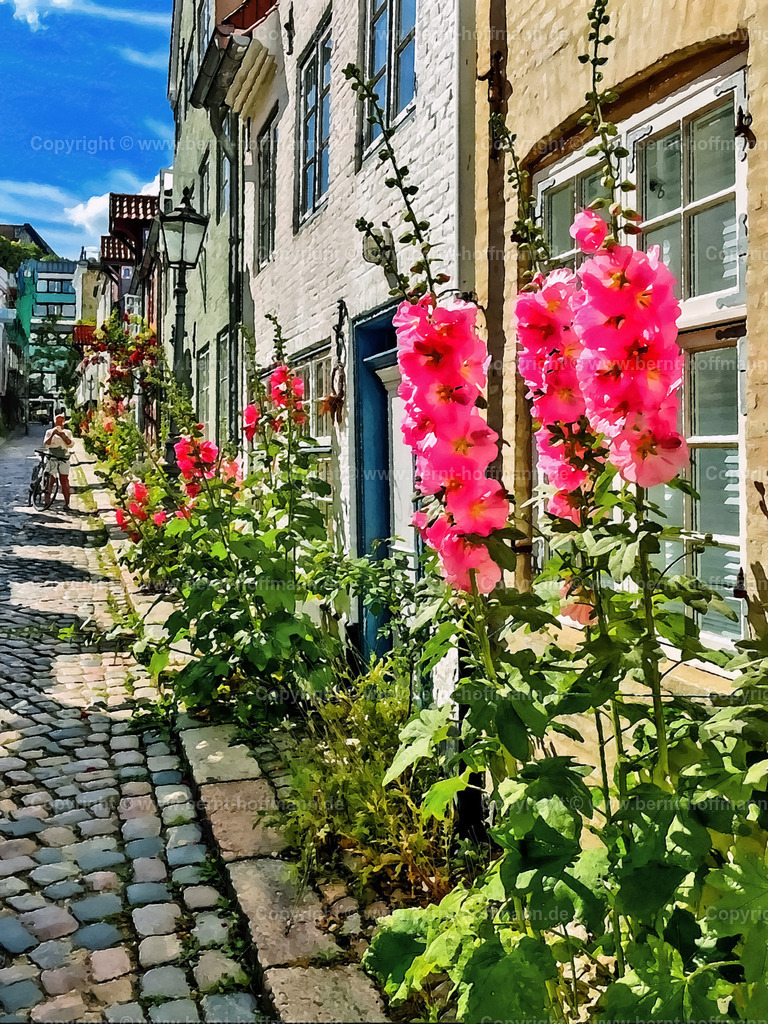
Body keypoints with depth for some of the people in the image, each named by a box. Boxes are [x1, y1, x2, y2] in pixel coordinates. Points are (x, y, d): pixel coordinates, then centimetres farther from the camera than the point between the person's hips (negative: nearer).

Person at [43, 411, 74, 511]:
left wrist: (62, 435, -12)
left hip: (64, 459, 0)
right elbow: (46, 444, -2)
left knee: (64, 481, -4)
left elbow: (71, 444, -1)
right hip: (52, 458, 0)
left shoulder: (67, 432, 14)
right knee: (49, 480, -5)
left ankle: (66, 503, -2)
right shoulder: (49, 432, 12)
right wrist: (52, 434, -14)